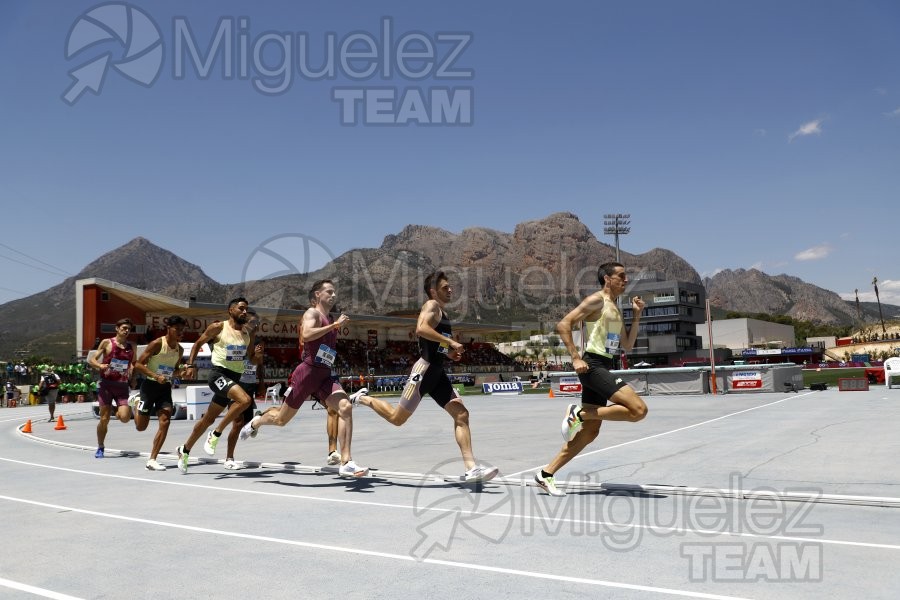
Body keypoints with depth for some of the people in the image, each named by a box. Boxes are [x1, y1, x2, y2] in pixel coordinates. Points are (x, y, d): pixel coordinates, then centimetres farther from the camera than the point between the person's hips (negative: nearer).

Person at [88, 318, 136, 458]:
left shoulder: (130, 347, 9)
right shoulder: (107, 343, 0)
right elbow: (91, 360, -1)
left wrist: (133, 369, -3)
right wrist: (100, 365, -21)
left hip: (122, 385, 2)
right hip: (106, 384, -2)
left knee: (125, 418, -15)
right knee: (104, 419, -1)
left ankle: (119, 411, 21)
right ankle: (100, 448, 18)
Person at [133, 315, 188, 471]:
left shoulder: (180, 349, 4)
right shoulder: (157, 344, -15)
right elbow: (138, 365, -14)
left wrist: (182, 373, -5)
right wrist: (156, 376, -26)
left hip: (165, 388, 5)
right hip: (150, 385, -4)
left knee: (165, 422, -11)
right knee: (141, 426, 7)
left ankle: (152, 460, -4)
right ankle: (137, 403, 41)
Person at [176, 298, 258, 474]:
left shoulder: (246, 335, 9)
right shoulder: (218, 327, -6)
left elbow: (252, 359, 16)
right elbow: (198, 343, 4)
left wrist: (257, 354, -6)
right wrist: (191, 364, -4)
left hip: (235, 378, 6)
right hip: (219, 374, -6)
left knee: (209, 418, 15)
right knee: (244, 400, -30)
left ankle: (185, 450, 34)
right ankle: (215, 435, -14)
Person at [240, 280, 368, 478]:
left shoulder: (330, 321, 20)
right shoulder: (312, 313, -4)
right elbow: (306, 335, -26)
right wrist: (335, 325, -24)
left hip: (325, 376, 6)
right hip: (307, 372, -6)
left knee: (346, 407, -21)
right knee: (281, 419, 9)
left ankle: (346, 463, -23)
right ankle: (256, 422, 45)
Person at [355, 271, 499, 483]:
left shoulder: (441, 312, 21)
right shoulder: (432, 305, -8)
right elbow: (421, 329, -28)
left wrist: (448, 353, 14)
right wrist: (451, 341, -24)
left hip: (438, 372, 9)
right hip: (425, 369, -9)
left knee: (461, 414, -3)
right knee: (397, 418, 1)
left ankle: (471, 468, -5)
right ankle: (364, 398, 26)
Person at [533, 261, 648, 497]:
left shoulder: (615, 309, 21)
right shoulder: (597, 300, -6)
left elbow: (627, 345, 23)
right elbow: (563, 325, -13)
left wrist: (637, 315, 15)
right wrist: (576, 358, -19)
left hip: (602, 369, 9)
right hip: (593, 365, -9)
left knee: (590, 432, 7)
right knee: (639, 409, -19)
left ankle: (546, 474, 11)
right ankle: (579, 413, -9)